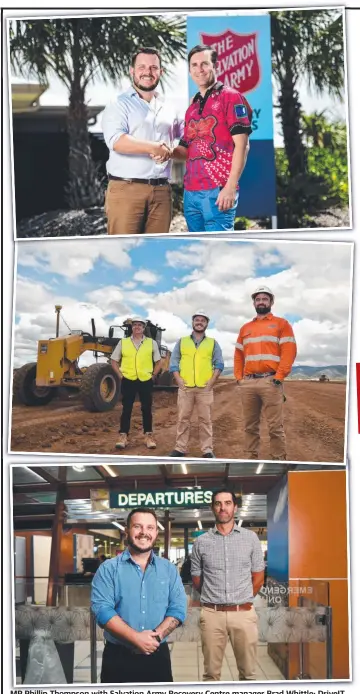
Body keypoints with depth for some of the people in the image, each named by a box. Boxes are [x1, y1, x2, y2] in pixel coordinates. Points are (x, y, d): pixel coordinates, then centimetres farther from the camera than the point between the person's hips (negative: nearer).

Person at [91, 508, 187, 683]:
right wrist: (136, 638, -20)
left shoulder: (169, 570, 8)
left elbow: (178, 608, 0)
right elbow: (101, 609, -12)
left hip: (158, 657, 2)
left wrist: (156, 636, -17)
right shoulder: (108, 569, -1)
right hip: (118, 657, -2)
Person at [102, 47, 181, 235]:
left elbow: (183, 133, 39)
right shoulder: (119, 105, 1)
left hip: (161, 191, 5)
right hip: (126, 189, -5)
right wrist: (152, 147, -22)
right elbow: (115, 140, -17)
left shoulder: (167, 109, 20)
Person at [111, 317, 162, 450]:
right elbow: (114, 361, 11)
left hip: (145, 381, 0)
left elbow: (158, 362, 14)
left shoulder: (151, 343, 5)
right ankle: (123, 436, 6)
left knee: (146, 409, 4)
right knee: (126, 409, 2)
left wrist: (153, 376, 4)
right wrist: (120, 375, 2)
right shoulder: (123, 342, 5)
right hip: (128, 380, 0)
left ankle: (149, 436, 11)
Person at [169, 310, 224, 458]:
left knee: (205, 419, 0)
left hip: (205, 388, -1)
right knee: (183, 418, 2)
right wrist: (179, 381, -5)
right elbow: (173, 363, 8)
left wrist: (212, 381, -7)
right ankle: (180, 448, 7)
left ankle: (207, 450, 3)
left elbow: (219, 364, 5)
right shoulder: (182, 342, 13)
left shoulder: (213, 343, 12)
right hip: (185, 387, 1)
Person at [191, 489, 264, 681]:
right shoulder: (201, 542, 3)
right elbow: (196, 580, 12)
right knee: (211, 673, 6)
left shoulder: (250, 538, 4)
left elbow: (258, 577, 10)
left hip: (244, 613, 0)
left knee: (248, 672, 6)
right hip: (212, 614, 0)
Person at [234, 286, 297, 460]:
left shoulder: (281, 324, 7)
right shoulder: (245, 328, 22)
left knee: (275, 427, -6)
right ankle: (250, 459, 12)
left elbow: (289, 351, -3)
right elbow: (238, 354, 22)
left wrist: (279, 377, -12)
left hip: (270, 381, -5)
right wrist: (239, 377, 8)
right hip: (247, 383, 5)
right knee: (250, 426, 7)